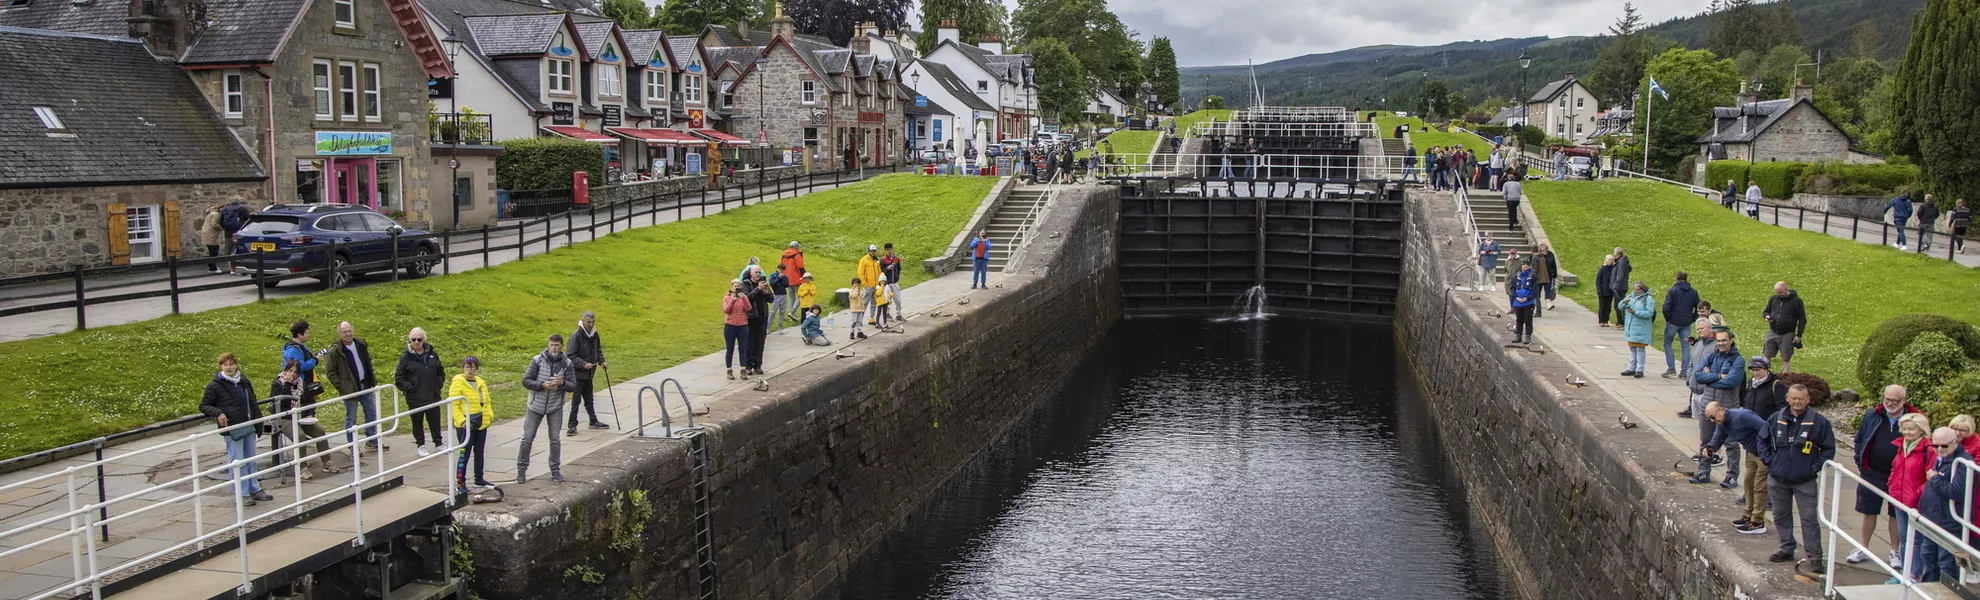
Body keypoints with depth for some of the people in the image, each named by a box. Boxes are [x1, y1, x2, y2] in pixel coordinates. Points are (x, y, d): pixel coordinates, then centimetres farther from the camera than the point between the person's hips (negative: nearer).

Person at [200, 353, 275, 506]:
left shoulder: (244, 381, 9)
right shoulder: (215, 385, -8)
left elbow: (252, 401, 21)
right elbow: (204, 406, -3)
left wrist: (258, 418, 15)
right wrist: (218, 413, -21)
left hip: (248, 426, 6)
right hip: (232, 429, -6)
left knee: (250, 460, 15)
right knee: (237, 462, -2)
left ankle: (255, 489, 25)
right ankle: (242, 494, 5)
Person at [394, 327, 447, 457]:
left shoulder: (432, 355, 3)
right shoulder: (406, 357, -6)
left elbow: (441, 372, 16)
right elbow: (398, 379, -4)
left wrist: (438, 385, 4)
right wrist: (410, 388, -10)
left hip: (433, 396, 2)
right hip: (415, 398, -2)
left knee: (435, 421, 11)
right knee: (417, 423, 8)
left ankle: (439, 443, 26)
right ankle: (421, 445, 23)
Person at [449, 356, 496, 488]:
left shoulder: (481, 383, 11)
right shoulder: (457, 383, -10)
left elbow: (487, 402, 18)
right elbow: (454, 405, -15)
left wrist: (490, 415, 2)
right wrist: (461, 420, -23)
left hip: (481, 424, 7)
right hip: (466, 425, -7)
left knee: (479, 452, 16)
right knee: (465, 453, -5)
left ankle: (479, 478, 28)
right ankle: (460, 482, 2)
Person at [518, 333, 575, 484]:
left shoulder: (566, 363, -4)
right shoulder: (537, 360, -9)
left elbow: (573, 385, -4)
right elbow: (526, 380, -9)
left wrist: (562, 383, -24)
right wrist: (542, 385, -23)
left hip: (555, 407, 1)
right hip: (536, 405, -1)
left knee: (555, 440, 7)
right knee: (527, 438, 3)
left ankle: (555, 470, 18)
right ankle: (521, 470, 15)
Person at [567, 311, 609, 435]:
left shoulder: (594, 334, 5)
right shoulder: (576, 335, -17)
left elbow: (598, 350, 20)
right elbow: (571, 355, -17)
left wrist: (601, 361, 4)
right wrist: (583, 364, -26)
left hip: (589, 373, 7)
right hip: (578, 373, -7)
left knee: (589, 399, 19)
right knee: (576, 400, -4)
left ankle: (594, 421, 29)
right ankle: (572, 425, 2)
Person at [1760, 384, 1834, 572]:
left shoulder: (1819, 421, -7)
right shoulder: (1776, 419, 2)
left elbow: (1828, 449, 0)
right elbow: (1763, 440, 15)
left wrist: (1815, 467, -8)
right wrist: (1769, 461, 4)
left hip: (1805, 481, -3)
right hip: (1777, 479, 4)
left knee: (1809, 518, -2)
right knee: (1781, 516, 13)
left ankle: (1815, 556, 4)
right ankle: (1787, 549, 26)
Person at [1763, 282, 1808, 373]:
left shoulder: (1796, 301, -6)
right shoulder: (1773, 299, 6)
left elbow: (1802, 319, -3)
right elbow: (1765, 311, 19)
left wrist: (1799, 335, -7)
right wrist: (1767, 316, -7)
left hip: (1787, 335, -4)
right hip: (1772, 333, 4)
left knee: (1786, 358, 2)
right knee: (1766, 356, 4)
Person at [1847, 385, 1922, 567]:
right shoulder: (1872, 416, -1)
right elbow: (1859, 440, 9)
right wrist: (1860, 464, 4)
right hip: (1872, 473, 2)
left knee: (1896, 515, 10)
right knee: (1869, 512, 9)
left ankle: (1894, 551, 24)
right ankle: (1863, 549, 20)